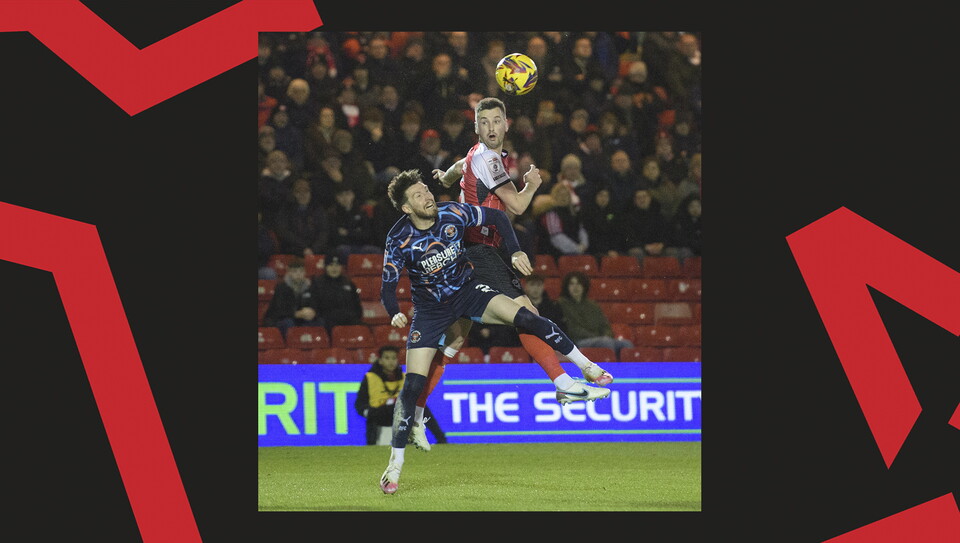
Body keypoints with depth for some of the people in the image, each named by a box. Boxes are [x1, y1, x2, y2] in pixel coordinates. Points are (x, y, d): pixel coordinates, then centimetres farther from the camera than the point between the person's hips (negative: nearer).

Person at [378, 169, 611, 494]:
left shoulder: (453, 214, -16)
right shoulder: (399, 241, -20)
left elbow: (496, 217, -1)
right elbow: (387, 288, -14)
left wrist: (515, 252, -12)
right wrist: (395, 314, -35)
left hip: (467, 289, 2)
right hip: (430, 308, -1)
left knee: (524, 318, -22)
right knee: (413, 386, -11)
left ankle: (589, 368, -9)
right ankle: (395, 464, -1)